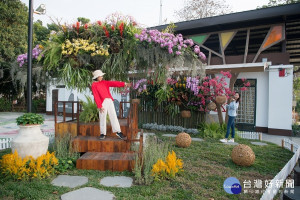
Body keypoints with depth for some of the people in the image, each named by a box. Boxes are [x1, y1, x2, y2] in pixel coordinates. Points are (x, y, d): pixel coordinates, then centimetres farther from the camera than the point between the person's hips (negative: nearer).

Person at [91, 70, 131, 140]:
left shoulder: (104, 82, 15)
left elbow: (114, 83, 4)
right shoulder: (94, 85, -1)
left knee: (113, 116, 3)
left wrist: (124, 84, -8)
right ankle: (102, 133, 14)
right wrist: (99, 106, -13)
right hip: (103, 102, -5)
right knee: (102, 118, 2)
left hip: (110, 101, 5)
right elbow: (96, 96, -7)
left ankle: (118, 131, 6)